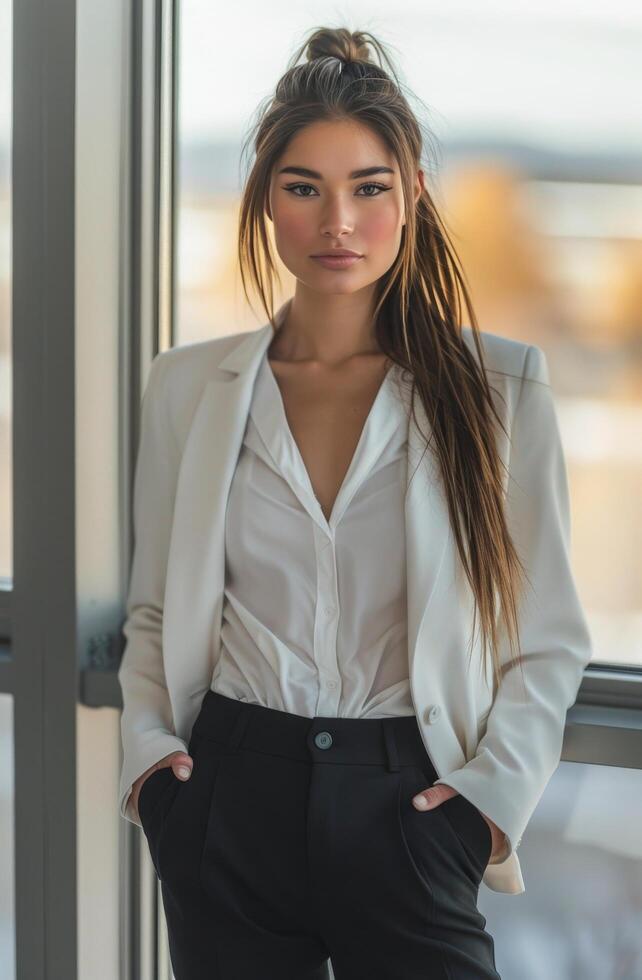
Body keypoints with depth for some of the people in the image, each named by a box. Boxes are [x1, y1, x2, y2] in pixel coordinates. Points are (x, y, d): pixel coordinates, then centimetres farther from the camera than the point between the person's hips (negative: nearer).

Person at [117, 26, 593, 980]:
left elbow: (549, 637, 2)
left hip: (406, 804, -1)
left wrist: (499, 785, -10)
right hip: (231, 793, 2)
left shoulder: (499, 385, 0)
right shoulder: (189, 385, 5)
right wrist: (148, 740, -2)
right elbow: (156, 608, 13)